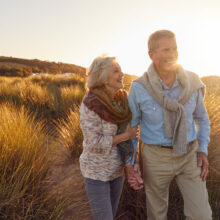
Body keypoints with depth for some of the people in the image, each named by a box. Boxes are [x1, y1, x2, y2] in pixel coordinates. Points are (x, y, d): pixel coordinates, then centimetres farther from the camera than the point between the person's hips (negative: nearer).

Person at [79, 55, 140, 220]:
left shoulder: (121, 99, -4)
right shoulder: (90, 105, -25)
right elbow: (95, 144, -25)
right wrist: (126, 136, -18)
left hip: (116, 169, 6)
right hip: (96, 171, -6)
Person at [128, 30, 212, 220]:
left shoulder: (192, 82, -9)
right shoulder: (139, 88, -16)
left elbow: (201, 117, 7)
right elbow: (130, 127, -3)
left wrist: (203, 151, -3)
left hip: (188, 156, 2)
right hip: (156, 156, -2)